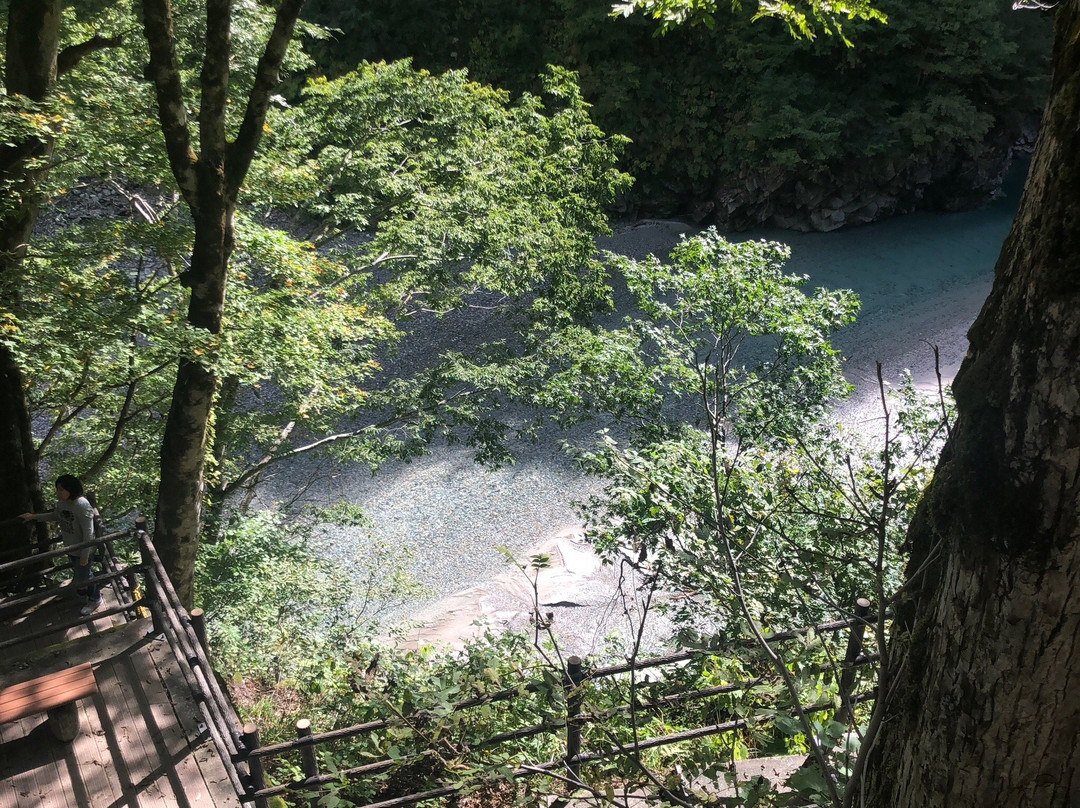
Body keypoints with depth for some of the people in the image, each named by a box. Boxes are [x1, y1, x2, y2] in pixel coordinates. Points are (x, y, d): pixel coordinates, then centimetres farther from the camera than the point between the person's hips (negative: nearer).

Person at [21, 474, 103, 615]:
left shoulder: (82, 506, -34)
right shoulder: (61, 502, -10)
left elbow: (88, 533, -28)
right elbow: (55, 516, 15)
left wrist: (84, 555, -23)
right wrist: (34, 517, 11)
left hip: (81, 549, -8)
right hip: (70, 546, 8)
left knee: (83, 576, 12)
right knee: (82, 572, 28)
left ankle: (95, 600, 37)